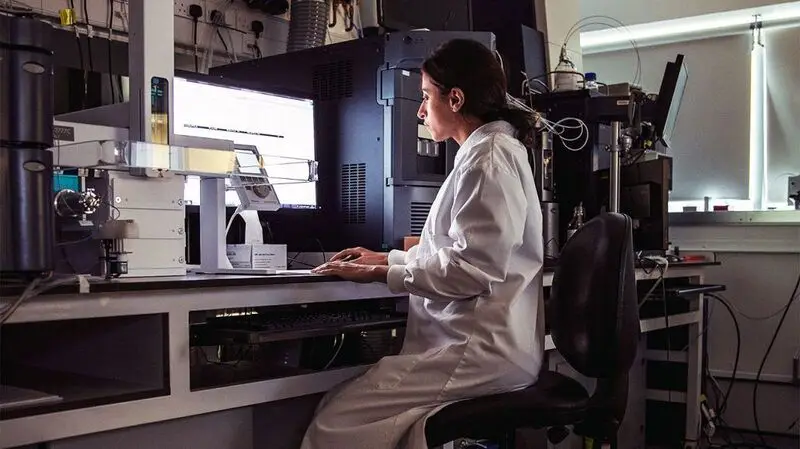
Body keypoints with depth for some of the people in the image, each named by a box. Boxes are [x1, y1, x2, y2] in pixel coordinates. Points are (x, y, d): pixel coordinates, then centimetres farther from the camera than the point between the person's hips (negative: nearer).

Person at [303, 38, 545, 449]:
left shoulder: (489, 156, -12)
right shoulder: (486, 153, 20)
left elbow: (475, 269, -18)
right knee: (343, 402, 0)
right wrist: (385, 259, 25)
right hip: (477, 340, 10)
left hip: (481, 350, -10)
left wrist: (380, 274, -10)